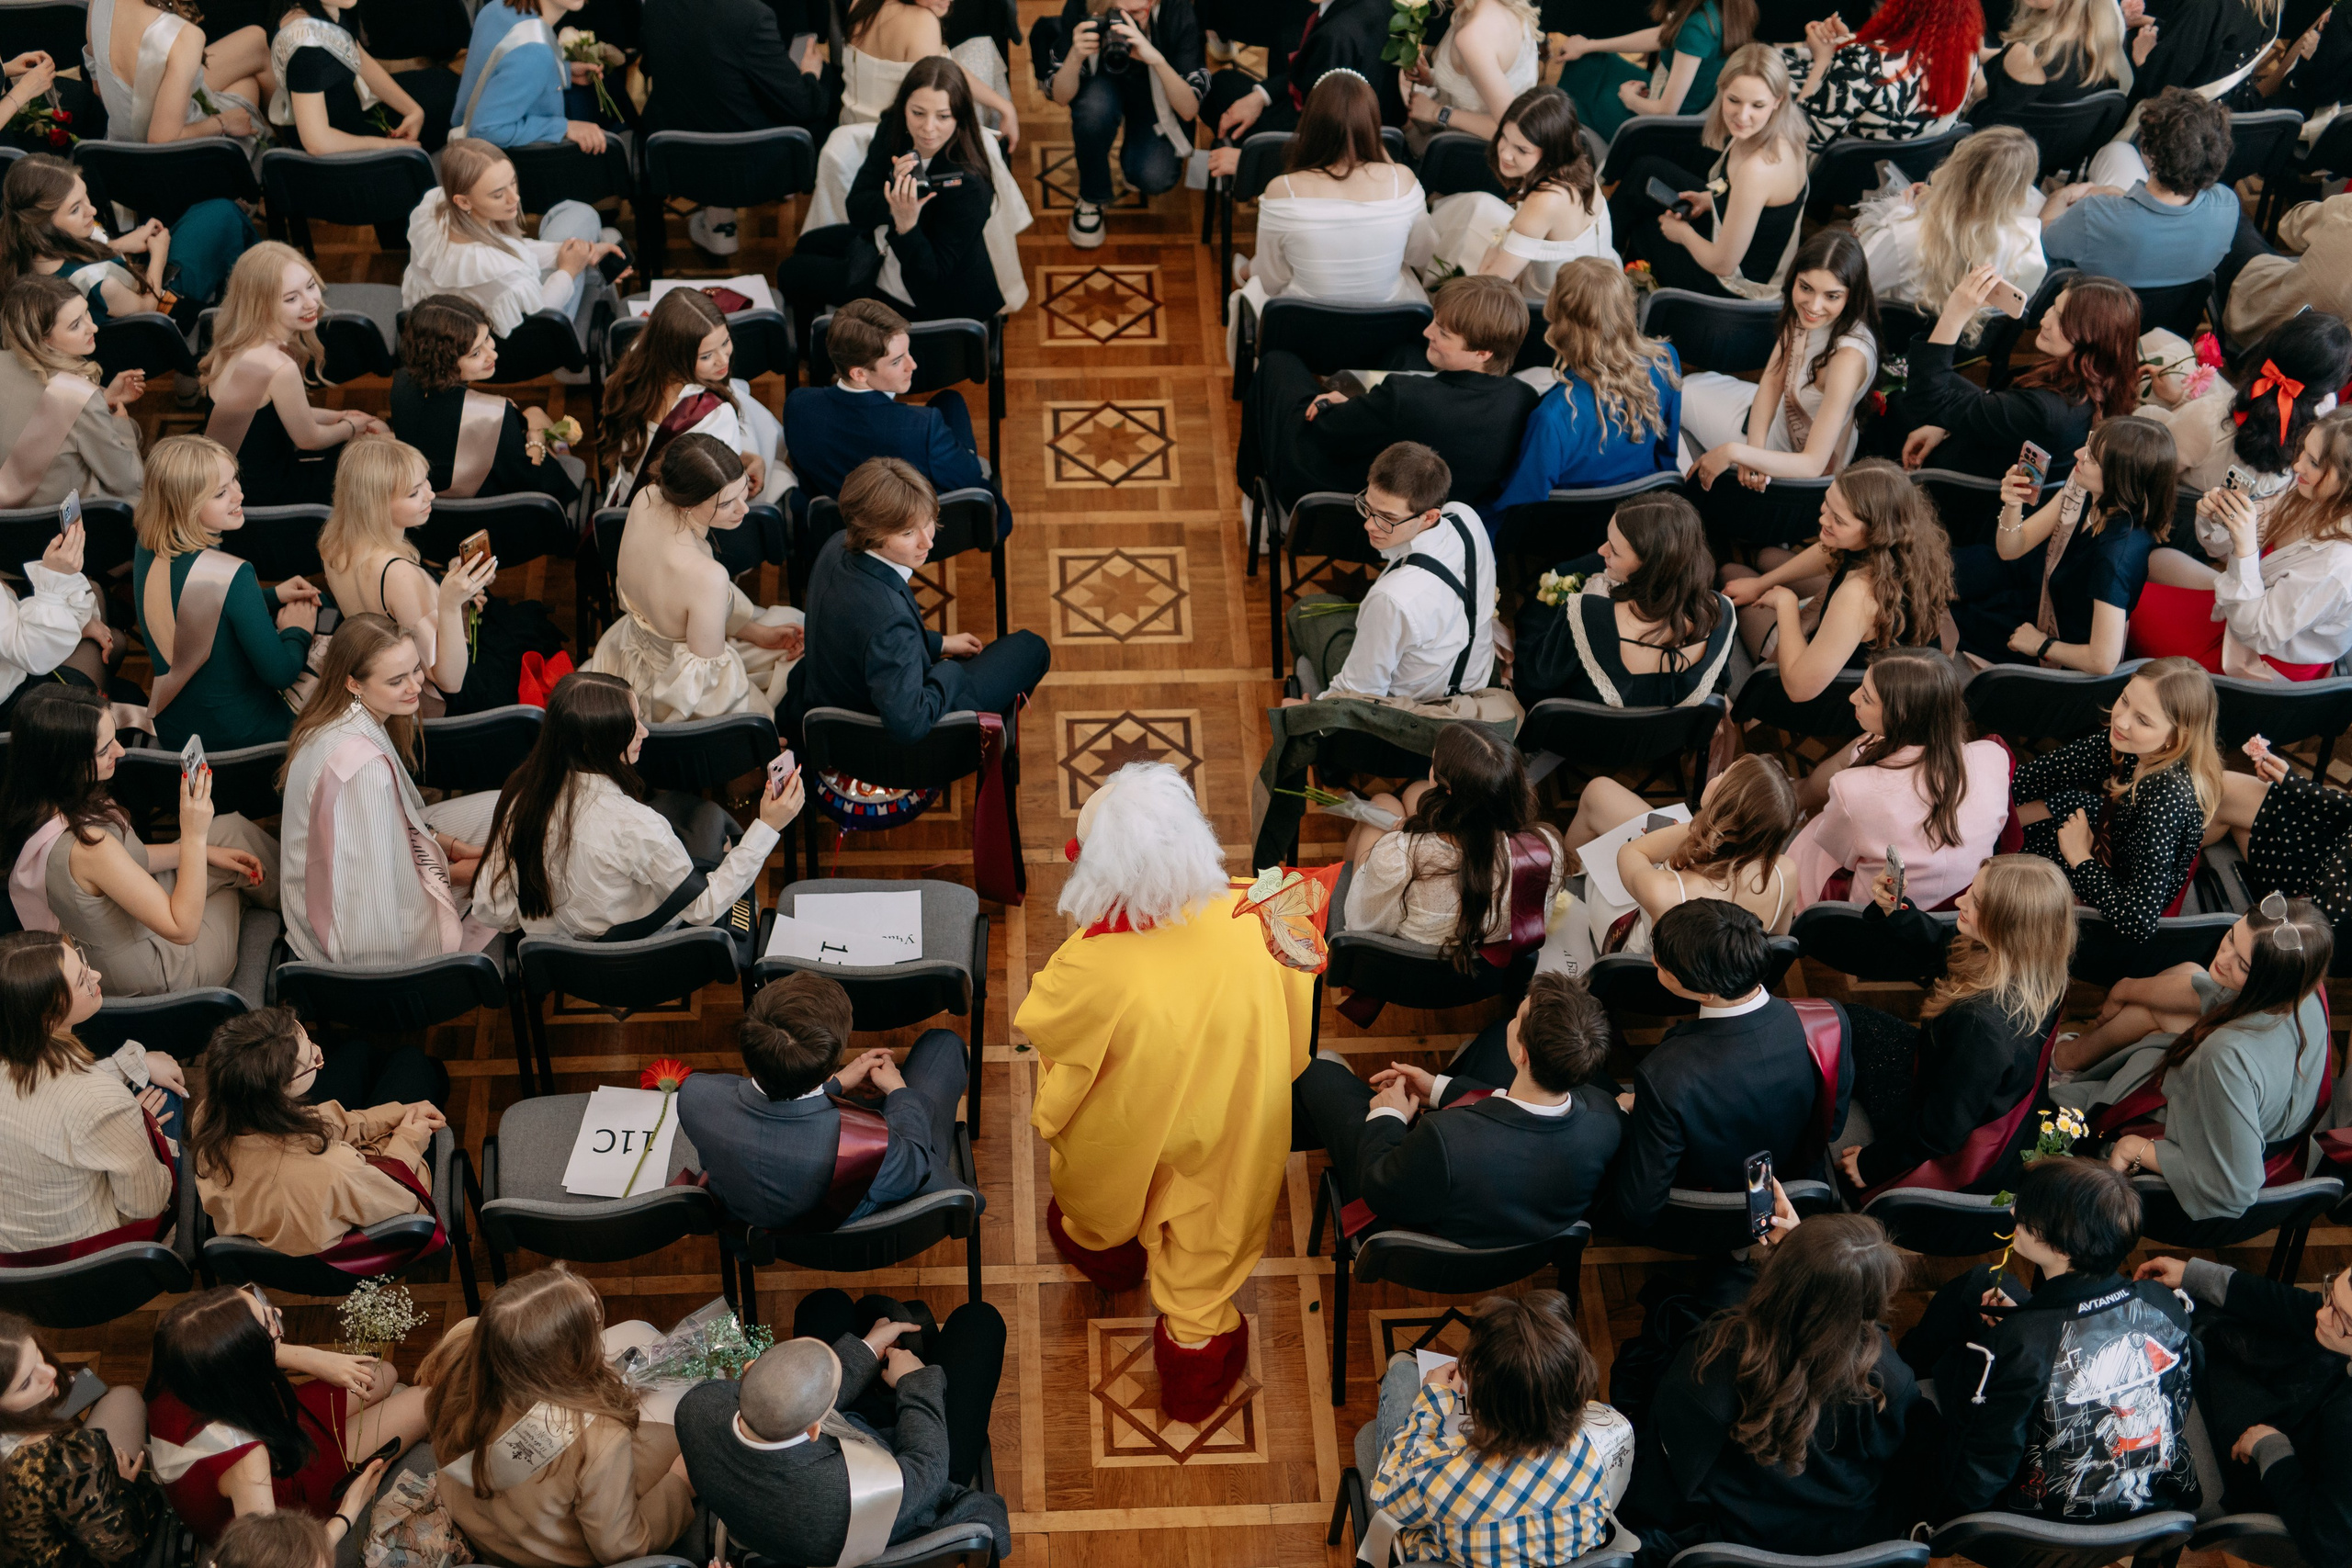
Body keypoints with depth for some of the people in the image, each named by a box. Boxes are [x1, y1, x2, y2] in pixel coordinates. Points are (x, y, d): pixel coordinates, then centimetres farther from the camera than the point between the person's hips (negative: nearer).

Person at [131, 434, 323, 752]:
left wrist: (273, 598, 9)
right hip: (236, 735, -8)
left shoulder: (146, 551, -7)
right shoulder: (233, 576, -31)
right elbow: (280, 673, -23)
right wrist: (298, 631, -3)